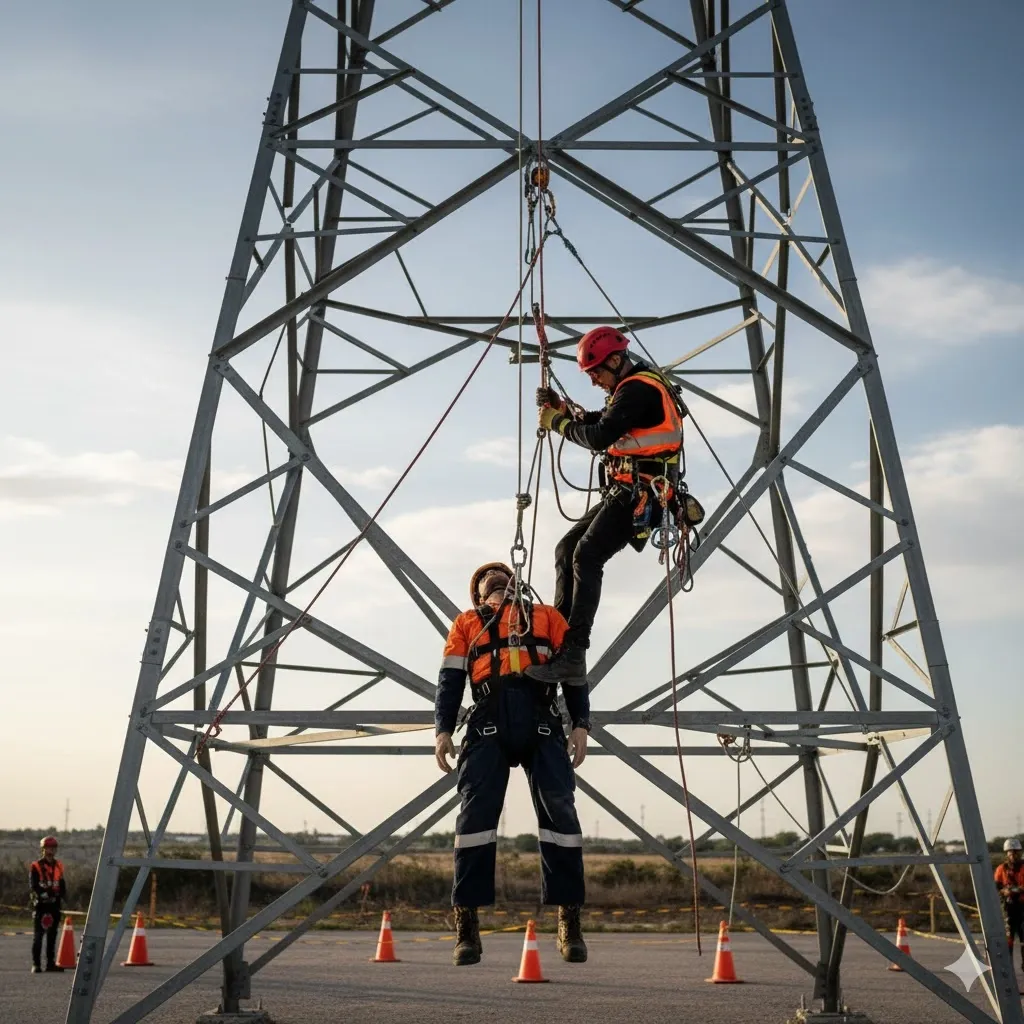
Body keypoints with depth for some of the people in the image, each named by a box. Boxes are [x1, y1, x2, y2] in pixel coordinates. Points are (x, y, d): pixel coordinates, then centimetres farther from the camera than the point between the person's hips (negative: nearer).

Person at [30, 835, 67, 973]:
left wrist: (63, 895, 0)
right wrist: (44, 894, -24)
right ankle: (36, 964, -2)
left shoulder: (59, 866, 14)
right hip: (40, 905, -5)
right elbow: (33, 886, -11)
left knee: (52, 936, 8)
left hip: (54, 905, 5)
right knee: (38, 936, -5)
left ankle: (51, 963, 13)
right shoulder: (36, 866, -4)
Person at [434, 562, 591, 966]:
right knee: (476, 812, -11)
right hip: (489, 721, 0)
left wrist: (581, 725, 1)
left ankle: (570, 921, -5)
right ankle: (466, 924, -7)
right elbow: (451, 679, 16)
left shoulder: (546, 615, 27)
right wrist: (443, 730, 0)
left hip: (541, 721, 0)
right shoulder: (466, 623, 28)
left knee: (559, 810, -10)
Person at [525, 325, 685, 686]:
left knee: (587, 556, -22)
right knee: (566, 548, 7)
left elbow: (600, 437, -21)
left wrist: (558, 423, -6)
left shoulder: (637, 389, -12)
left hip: (638, 493, -11)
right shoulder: (638, 388, 22)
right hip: (625, 493, 11)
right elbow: (600, 425, 25)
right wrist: (563, 410, 10)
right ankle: (558, 638, 2)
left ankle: (573, 655, -28)